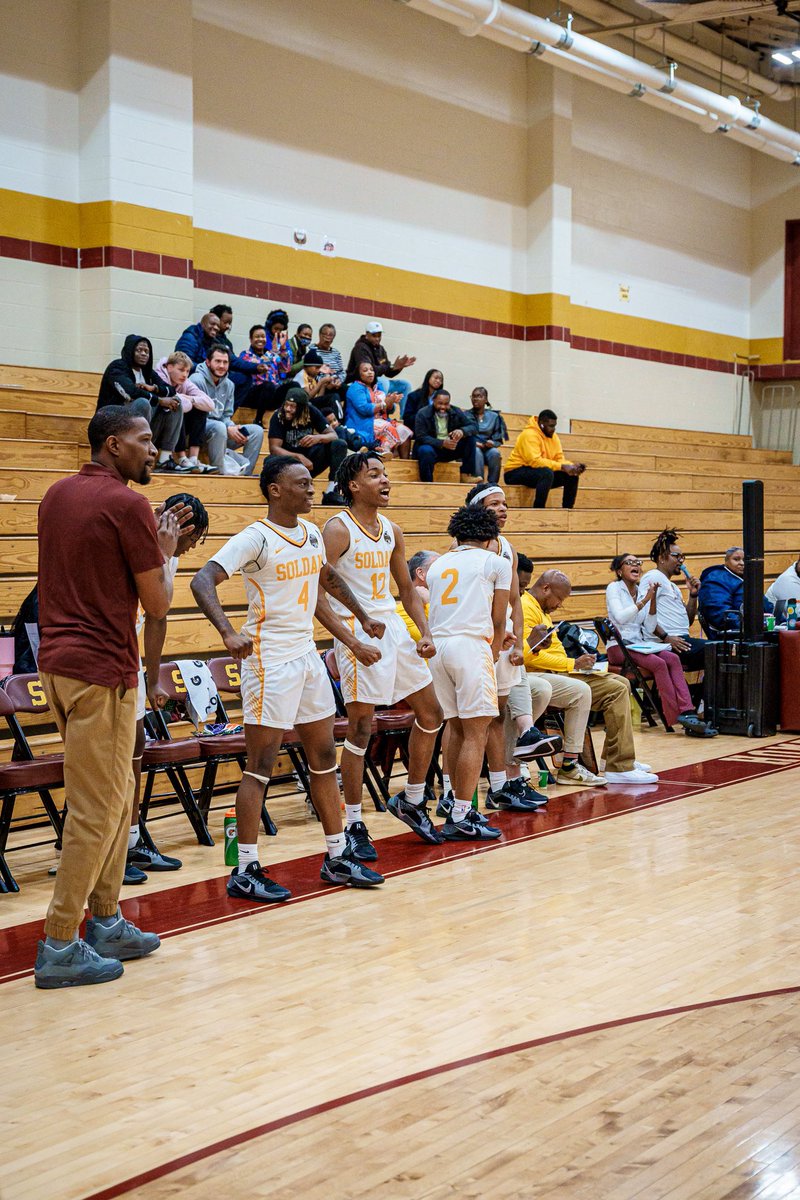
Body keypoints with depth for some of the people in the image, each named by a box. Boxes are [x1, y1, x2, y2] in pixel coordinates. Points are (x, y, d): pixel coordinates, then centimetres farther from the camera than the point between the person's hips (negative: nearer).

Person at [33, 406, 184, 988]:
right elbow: (157, 603, -9)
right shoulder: (128, 504, -13)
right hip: (101, 670, -9)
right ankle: (59, 947, 1)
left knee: (116, 795, 18)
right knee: (97, 809, -3)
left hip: (59, 661, 9)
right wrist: (166, 551, 6)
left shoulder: (58, 495, 13)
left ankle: (106, 923, 25)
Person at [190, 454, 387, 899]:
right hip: (270, 659, -8)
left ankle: (338, 858, 23)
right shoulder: (255, 539, -15)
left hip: (308, 656, 8)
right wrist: (229, 632, -40)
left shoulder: (312, 533, 9)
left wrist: (362, 619, 30)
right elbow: (202, 582, -25)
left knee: (324, 756, 13)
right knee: (261, 766, -5)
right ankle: (245, 872, 2)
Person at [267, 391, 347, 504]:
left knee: (339, 445, -19)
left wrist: (319, 438, -31)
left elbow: (333, 435, -7)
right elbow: (274, 448, -21)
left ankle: (331, 493, -25)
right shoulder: (278, 417, -14)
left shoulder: (312, 412, -6)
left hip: (309, 458, 3)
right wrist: (298, 457, -36)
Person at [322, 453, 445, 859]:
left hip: (394, 627, 8)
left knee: (430, 714, 12)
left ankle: (411, 801, 28)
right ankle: (354, 827, 3)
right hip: (358, 631, -8)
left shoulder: (392, 531, 12)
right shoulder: (338, 529, -10)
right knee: (360, 729, -6)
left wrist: (425, 633, 7)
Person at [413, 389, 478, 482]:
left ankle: (466, 475, -15)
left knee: (470, 438, -15)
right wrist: (442, 443, -32)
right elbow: (421, 437, -18)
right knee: (426, 451, -39)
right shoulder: (423, 414, -10)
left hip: (451, 448, 4)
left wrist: (462, 431, -31)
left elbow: (472, 427, -5)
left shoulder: (456, 412, 1)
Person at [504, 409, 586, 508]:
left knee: (572, 476, -4)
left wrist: (572, 466, -19)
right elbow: (534, 461, -30)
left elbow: (559, 459, 3)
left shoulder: (553, 436, 7)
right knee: (547, 473, -36)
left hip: (539, 473, 8)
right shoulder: (530, 435, -19)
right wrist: (562, 467, -32)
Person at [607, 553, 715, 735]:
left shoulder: (642, 592, 14)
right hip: (619, 646, -6)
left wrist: (653, 601, -4)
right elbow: (620, 617, -20)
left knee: (673, 659, -22)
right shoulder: (614, 588, -2)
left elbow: (649, 630, 6)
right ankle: (677, 717, -28)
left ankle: (687, 712, -33)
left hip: (639, 645, 6)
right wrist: (645, 599, -19)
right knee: (658, 663, -29)